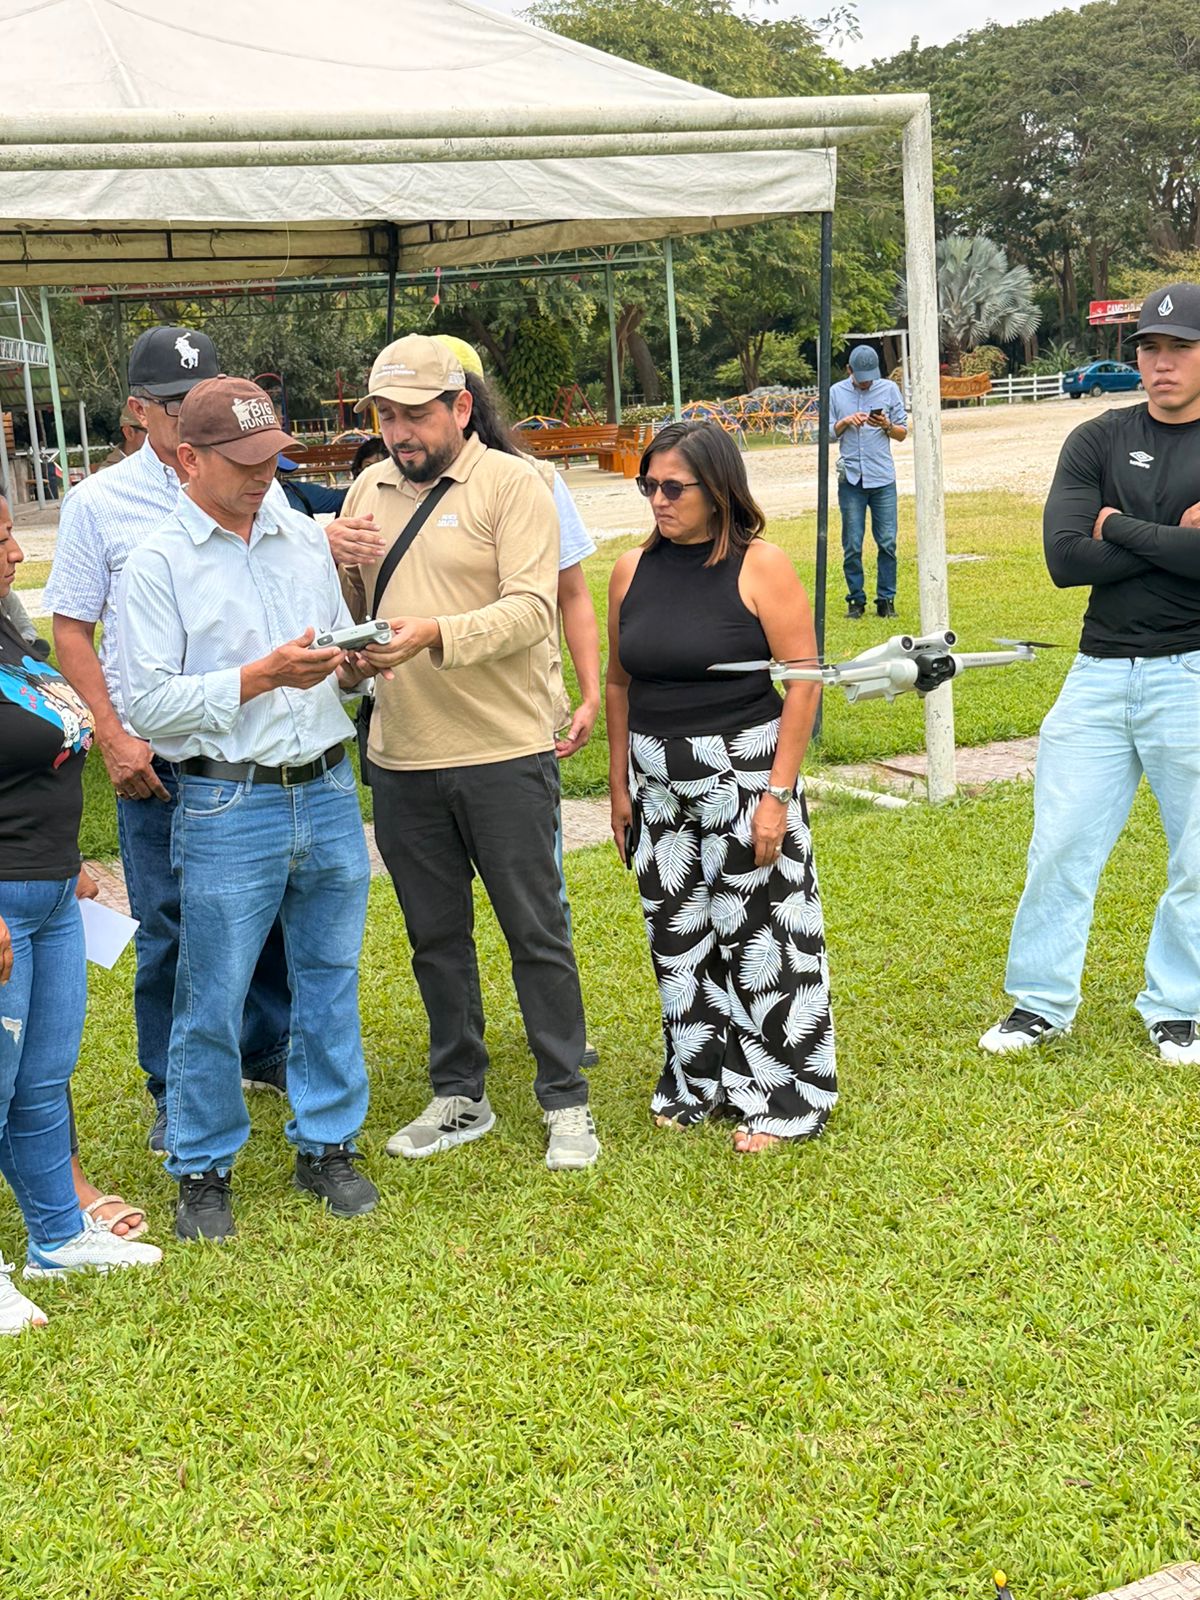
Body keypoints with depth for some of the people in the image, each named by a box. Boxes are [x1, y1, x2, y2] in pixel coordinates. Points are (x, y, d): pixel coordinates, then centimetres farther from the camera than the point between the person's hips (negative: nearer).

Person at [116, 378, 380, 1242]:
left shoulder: (306, 538, 10)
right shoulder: (157, 565, -6)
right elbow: (149, 706, -12)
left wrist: (354, 667, -5)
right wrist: (261, 677, -19)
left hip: (329, 790, 5)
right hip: (228, 809, -5)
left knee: (330, 978, 12)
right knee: (212, 1002, 3)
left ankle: (328, 1146, 27)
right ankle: (203, 1170, 19)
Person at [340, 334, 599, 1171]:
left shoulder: (512, 483, -7)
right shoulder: (369, 489, 10)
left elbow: (531, 608, -18)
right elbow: (345, 605, 15)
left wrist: (436, 635, -31)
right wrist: (332, 563, -7)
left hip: (504, 753, -5)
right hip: (401, 757, 5)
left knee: (536, 931, 4)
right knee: (435, 935, 15)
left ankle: (567, 1103, 16)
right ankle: (459, 1097, 29)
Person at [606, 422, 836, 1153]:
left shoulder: (760, 567, -10)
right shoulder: (633, 571, 4)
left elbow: (804, 680, -11)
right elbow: (620, 682, 12)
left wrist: (778, 793, -15)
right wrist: (620, 784, 10)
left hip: (744, 771, -5)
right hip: (658, 781, 5)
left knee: (759, 935, 0)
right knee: (678, 935, 12)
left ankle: (784, 1099, 15)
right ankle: (702, 1081, 29)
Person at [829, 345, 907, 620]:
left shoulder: (889, 389, 6)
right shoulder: (836, 393, 6)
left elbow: (903, 433, 8)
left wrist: (887, 426, -12)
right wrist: (845, 422, -10)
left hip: (883, 479, 0)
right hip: (851, 479, 0)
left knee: (888, 542, -2)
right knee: (852, 545, 0)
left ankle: (886, 600, 5)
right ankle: (856, 599, 9)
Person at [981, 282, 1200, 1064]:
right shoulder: (1099, 442, 5)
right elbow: (1065, 558, -7)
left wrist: (1123, 532, -11)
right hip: (1100, 675, 2)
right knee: (1060, 845, 6)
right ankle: (1042, 1002, 20)